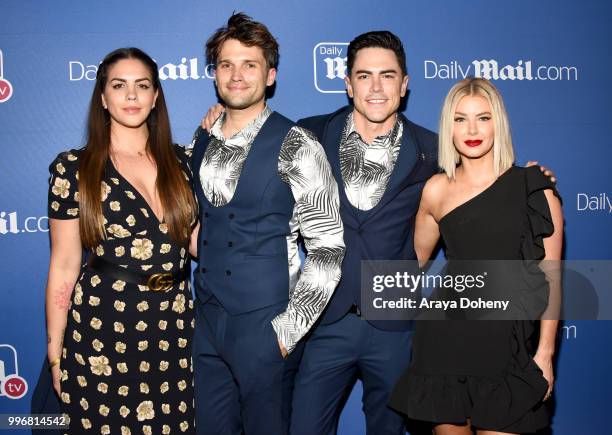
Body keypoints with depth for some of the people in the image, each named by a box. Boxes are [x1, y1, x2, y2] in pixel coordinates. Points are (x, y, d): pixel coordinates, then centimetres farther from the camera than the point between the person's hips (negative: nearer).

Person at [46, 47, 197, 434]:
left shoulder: (181, 162, 5)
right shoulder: (74, 168, -4)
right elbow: (64, 265, -2)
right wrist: (55, 355, -1)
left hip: (175, 327, 3)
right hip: (102, 331, -3)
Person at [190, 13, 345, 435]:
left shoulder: (296, 146, -10)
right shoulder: (201, 141, 8)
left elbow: (328, 247, -11)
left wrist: (288, 329, -13)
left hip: (264, 328, -5)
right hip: (207, 321, 5)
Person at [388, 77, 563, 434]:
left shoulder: (534, 188, -4)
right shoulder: (437, 190, 2)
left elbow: (550, 276, -2)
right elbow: (417, 258, 17)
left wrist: (545, 352, -4)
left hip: (508, 341, -1)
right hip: (446, 337, 2)